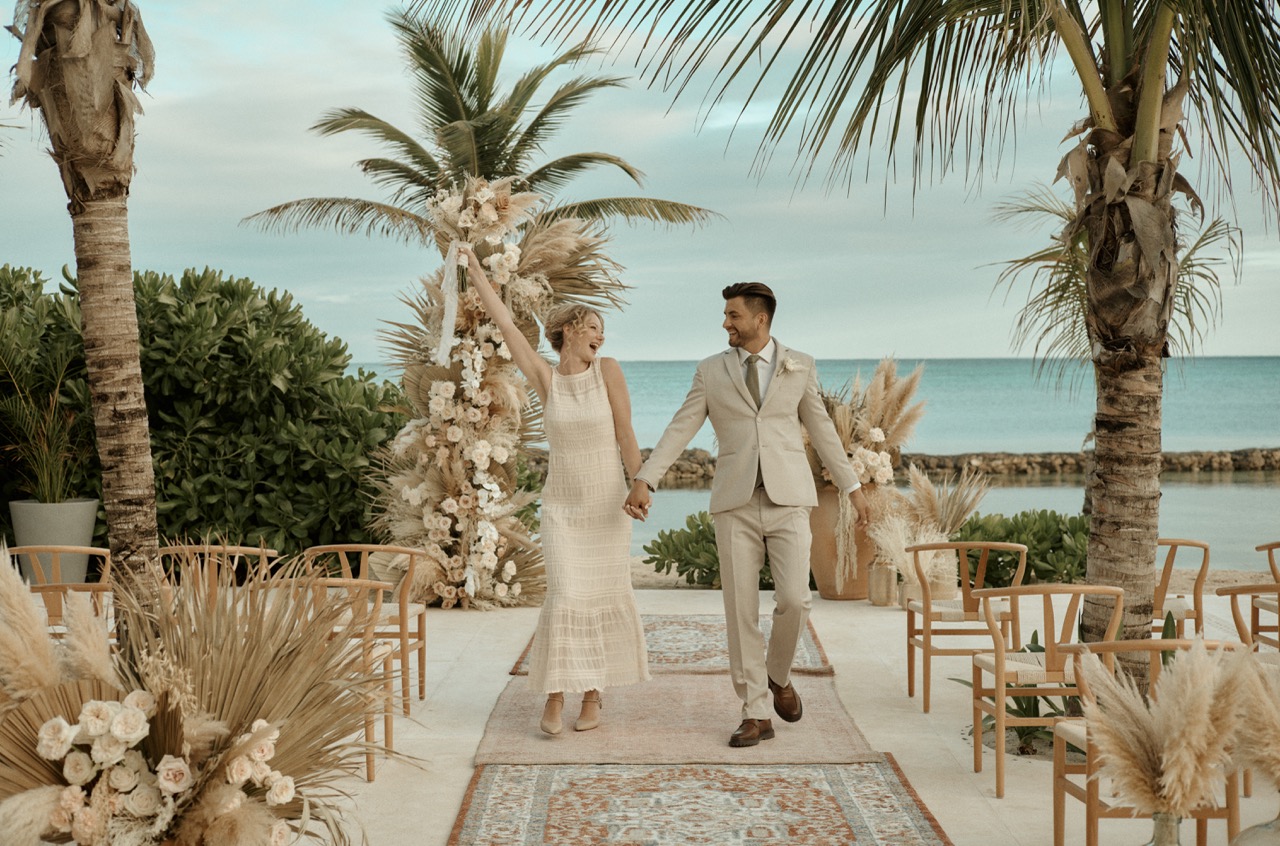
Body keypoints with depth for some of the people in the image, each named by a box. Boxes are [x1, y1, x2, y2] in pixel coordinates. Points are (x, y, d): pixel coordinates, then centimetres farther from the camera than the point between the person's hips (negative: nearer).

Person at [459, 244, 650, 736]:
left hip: (608, 503, 0)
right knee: (565, 598, -11)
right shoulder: (545, 379, -5)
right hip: (563, 506, 0)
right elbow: (506, 325, -6)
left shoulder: (607, 369, -6)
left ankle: (593, 695, 18)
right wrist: (477, 273, -5)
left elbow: (626, 435, -6)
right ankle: (555, 699, -1)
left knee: (606, 596, 3)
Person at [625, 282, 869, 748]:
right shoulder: (711, 371, 6)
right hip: (736, 503, 1)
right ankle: (756, 714, 8)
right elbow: (679, 429, 1)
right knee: (741, 609, -1)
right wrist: (643, 480, -11)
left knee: (793, 599, -13)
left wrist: (853, 487, 15)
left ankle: (778, 674, 18)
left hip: (787, 499, -1)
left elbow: (821, 428, 13)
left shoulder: (799, 366, 6)